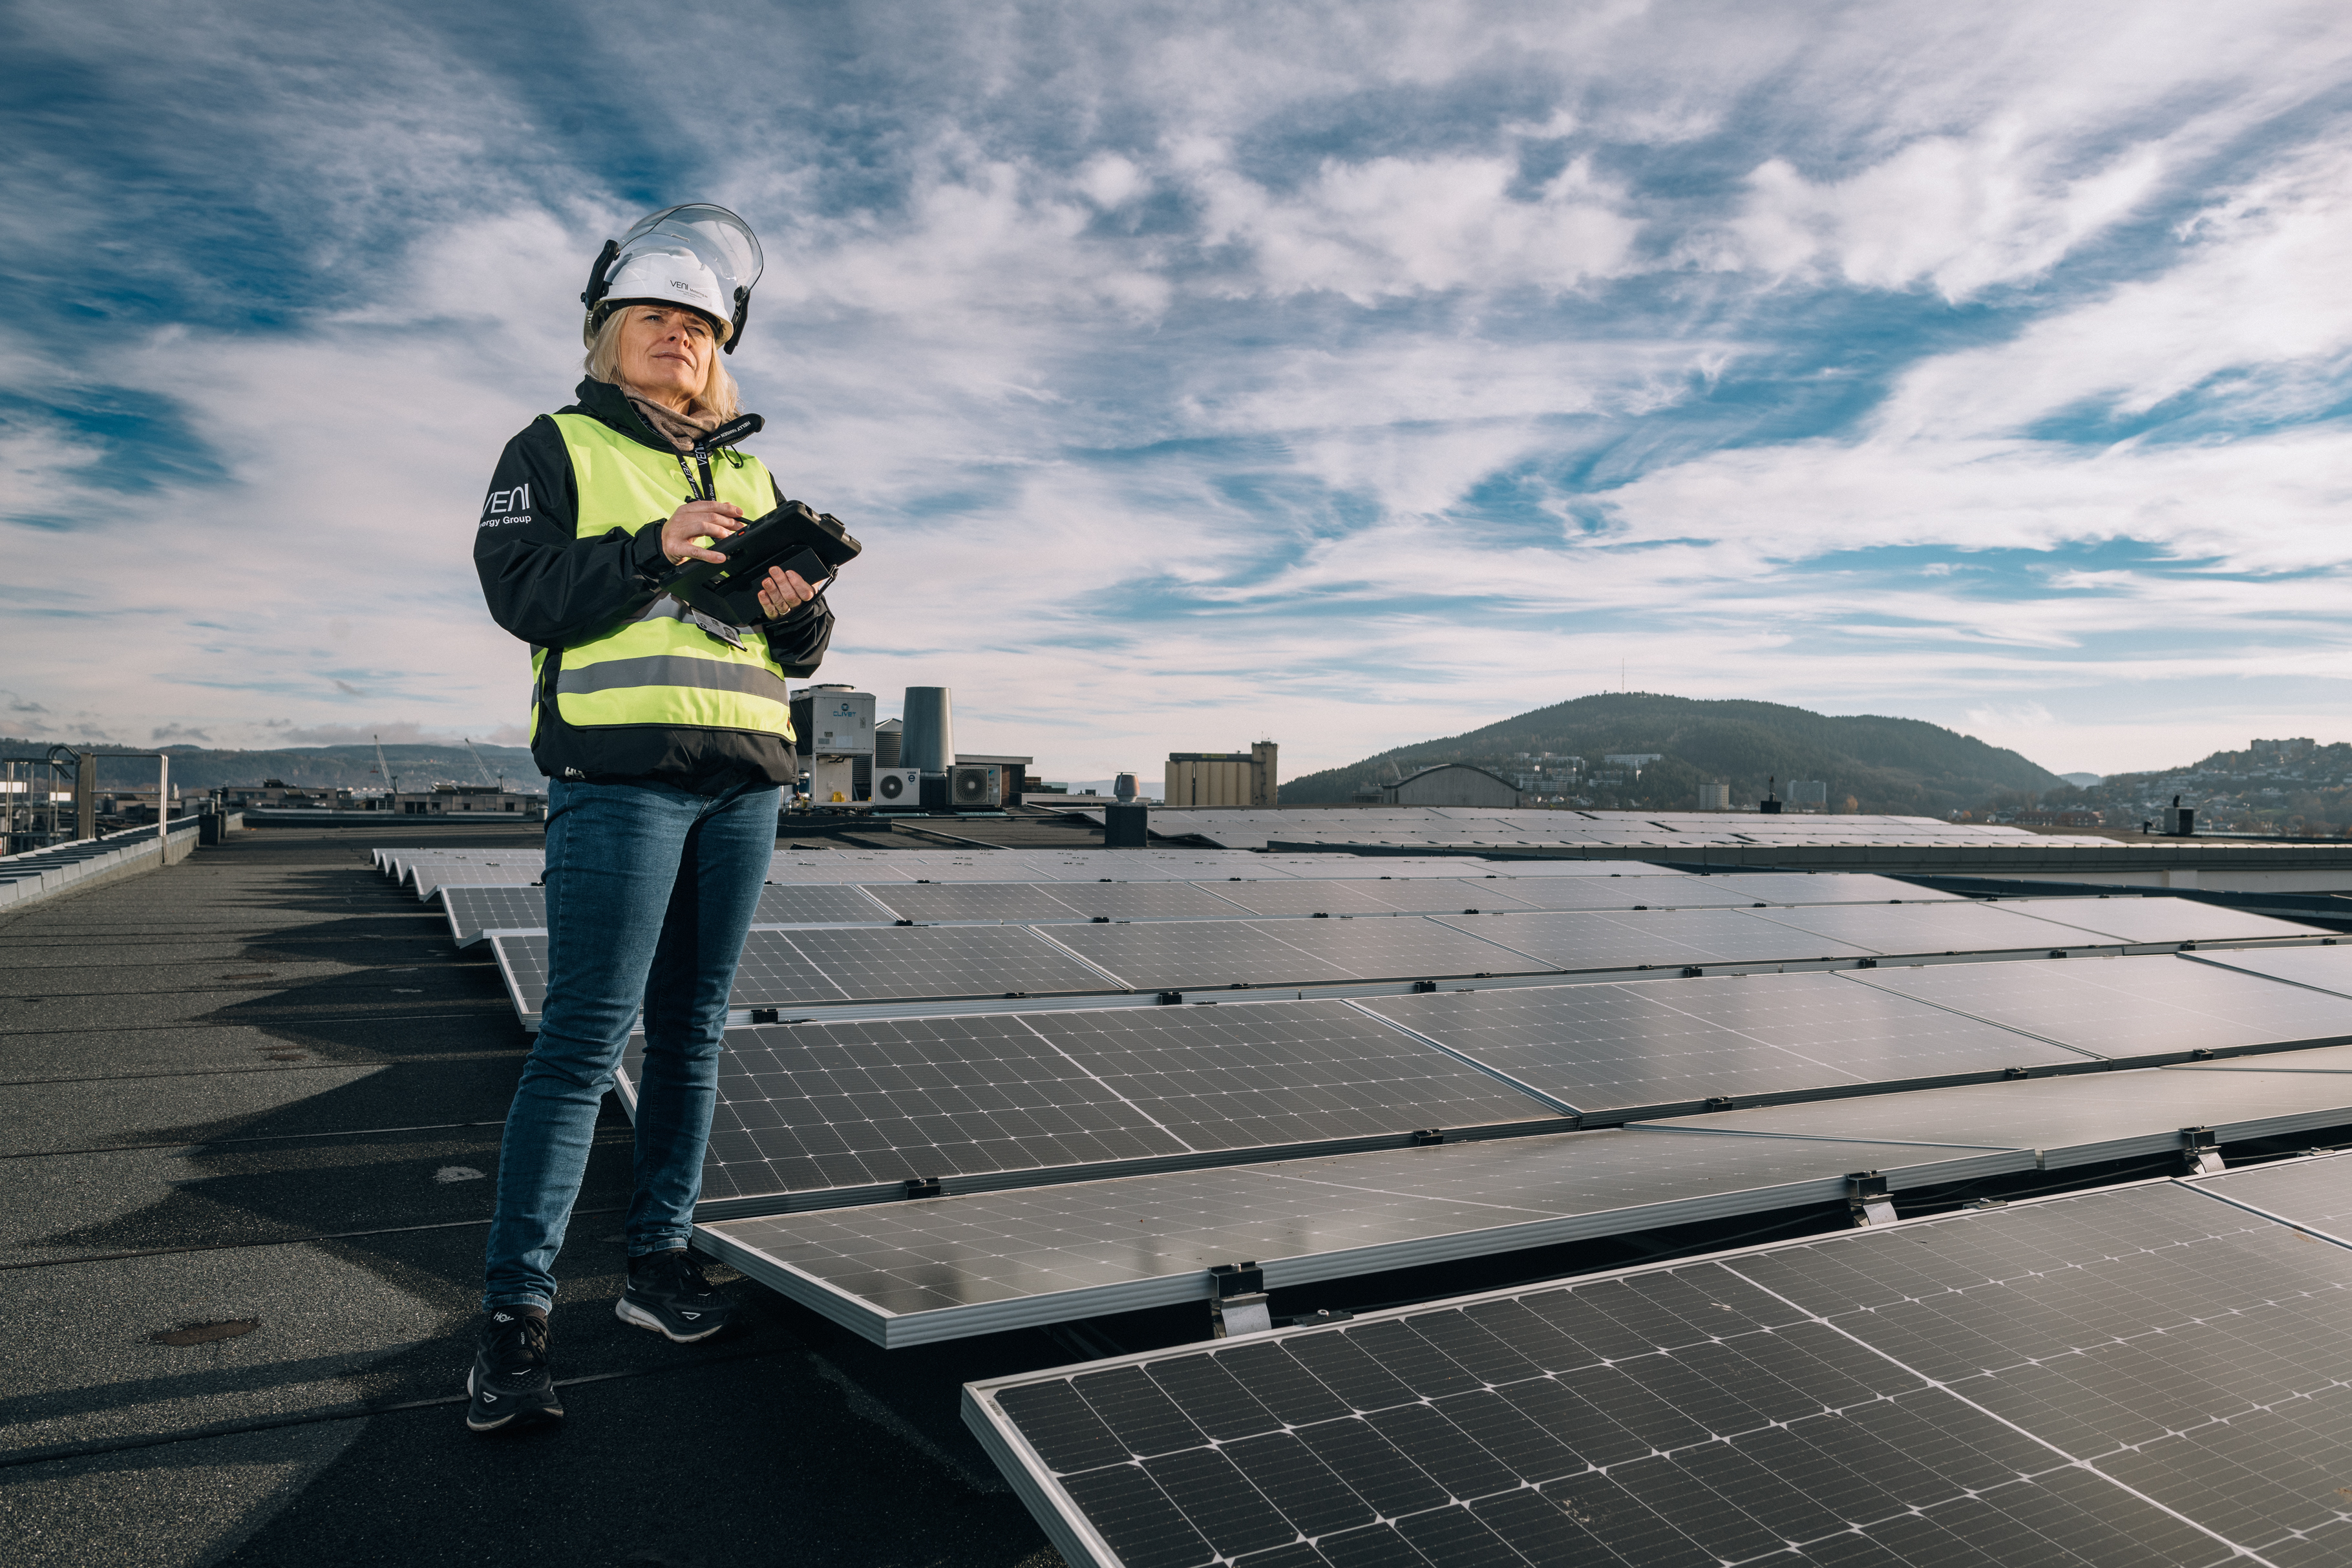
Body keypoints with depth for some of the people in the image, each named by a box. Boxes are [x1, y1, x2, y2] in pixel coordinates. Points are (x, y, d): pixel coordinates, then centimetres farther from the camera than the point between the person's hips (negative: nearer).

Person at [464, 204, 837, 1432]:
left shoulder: (751, 475, 22)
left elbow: (801, 651, 19)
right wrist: (654, 548, -16)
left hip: (744, 777, 5)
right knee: (586, 1034, -10)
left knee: (692, 1029, 8)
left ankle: (658, 1261, 18)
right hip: (620, 770, -5)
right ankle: (514, 1309, -2)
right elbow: (520, 592, -6)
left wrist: (797, 611, -4)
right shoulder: (556, 447, 10)